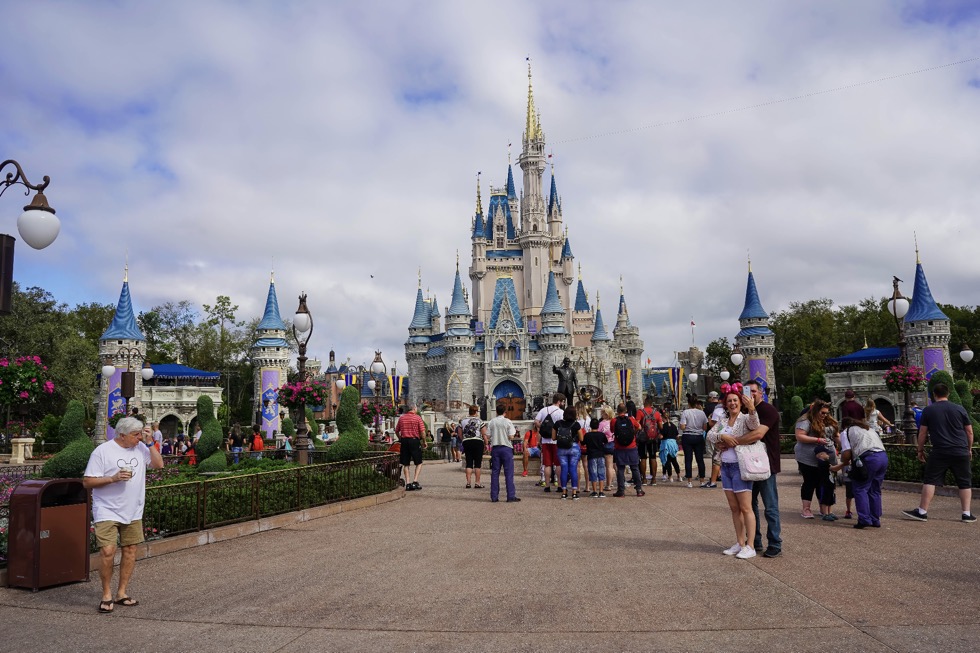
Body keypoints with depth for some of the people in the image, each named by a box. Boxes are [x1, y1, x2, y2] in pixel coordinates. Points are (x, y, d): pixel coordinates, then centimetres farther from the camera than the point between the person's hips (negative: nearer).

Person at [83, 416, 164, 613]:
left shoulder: (141, 448, 5)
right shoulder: (102, 451, -11)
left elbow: (158, 464, 1)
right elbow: (87, 482, -10)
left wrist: (150, 444, -6)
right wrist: (113, 478, -23)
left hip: (133, 512, 6)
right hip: (107, 512, -5)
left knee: (130, 551, 10)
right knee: (108, 552, -12)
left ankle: (122, 593, 22)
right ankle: (106, 595, 7)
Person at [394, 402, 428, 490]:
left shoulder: (401, 418, 7)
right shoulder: (417, 418, -5)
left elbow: (396, 431, 10)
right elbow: (422, 432, -10)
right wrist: (424, 442, 2)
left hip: (404, 441, 4)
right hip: (414, 440, -4)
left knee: (406, 464, 9)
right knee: (419, 463, 5)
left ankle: (407, 484, 7)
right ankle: (415, 481, -8)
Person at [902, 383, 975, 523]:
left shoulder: (928, 410, 1)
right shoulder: (960, 409, 7)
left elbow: (922, 433, 3)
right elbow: (970, 432, 11)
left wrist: (920, 450, 13)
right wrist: (969, 449, 23)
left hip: (939, 452, -2)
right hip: (961, 452, 2)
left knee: (930, 480, 1)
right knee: (964, 483, 11)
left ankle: (922, 512, 0)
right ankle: (967, 514, 11)